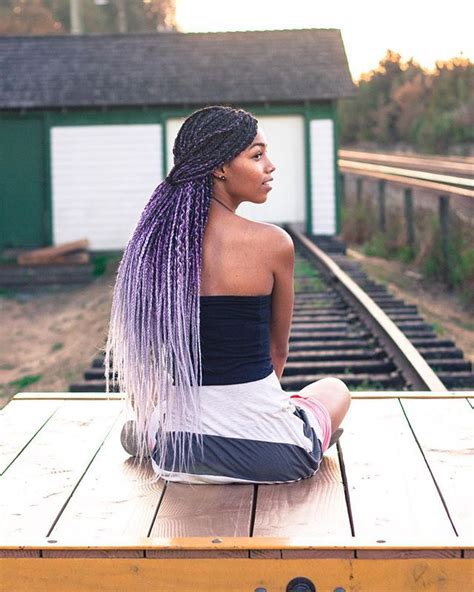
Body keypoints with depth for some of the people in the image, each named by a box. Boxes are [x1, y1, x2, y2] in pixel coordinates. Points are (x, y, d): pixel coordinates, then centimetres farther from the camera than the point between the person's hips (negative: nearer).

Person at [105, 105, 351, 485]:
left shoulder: (155, 239, -3)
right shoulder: (272, 244, -15)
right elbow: (278, 348, 2)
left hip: (178, 451, 5)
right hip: (267, 453, -5)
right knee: (335, 389, 30)